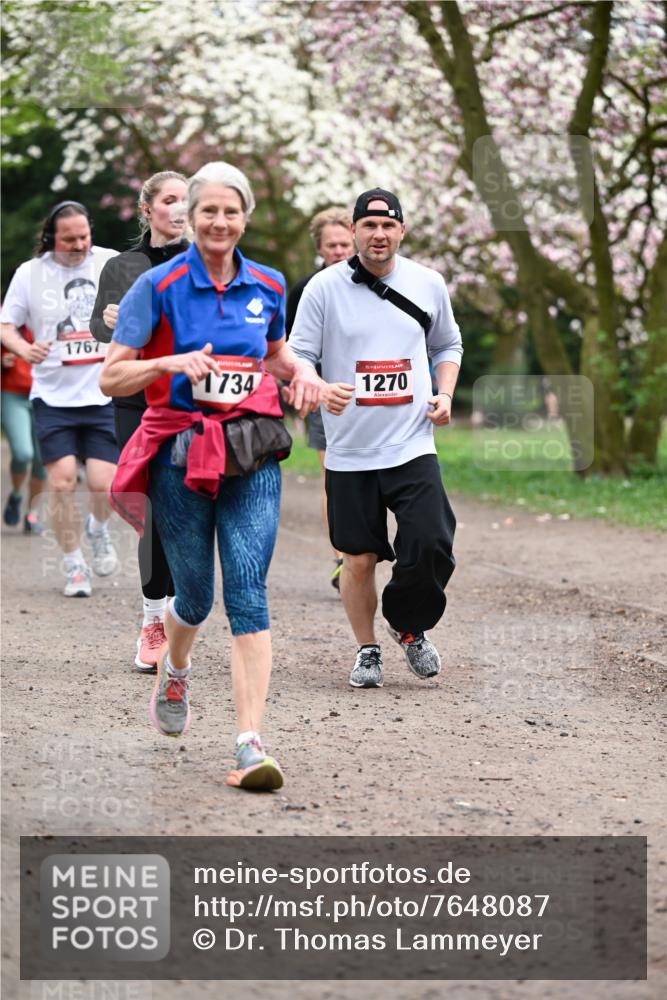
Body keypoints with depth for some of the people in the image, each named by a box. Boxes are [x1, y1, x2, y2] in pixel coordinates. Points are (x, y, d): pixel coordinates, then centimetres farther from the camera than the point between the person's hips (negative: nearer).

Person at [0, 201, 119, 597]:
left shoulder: (113, 264, 1)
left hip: (106, 394, 0)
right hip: (53, 397, 0)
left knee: (104, 483, -6)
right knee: (62, 481, -9)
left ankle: (99, 530, 29)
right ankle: (74, 566, 9)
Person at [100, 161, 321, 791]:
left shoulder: (268, 286, 7)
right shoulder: (158, 286, -4)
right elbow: (111, 378, -5)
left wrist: (301, 371, 6)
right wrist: (170, 363, -22)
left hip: (253, 455, 2)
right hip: (180, 451, -2)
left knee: (247, 591, -10)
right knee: (195, 595, 7)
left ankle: (250, 746, -13)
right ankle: (173, 670, 44)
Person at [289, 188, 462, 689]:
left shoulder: (428, 284, 5)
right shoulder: (325, 287, -4)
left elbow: (448, 345, 21)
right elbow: (297, 357, -2)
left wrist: (445, 393, 3)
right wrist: (320, 390, -23)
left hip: (412, 446, 1)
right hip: (349, 454, -1)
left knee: (431, 547, -12)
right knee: (359, 558, 4)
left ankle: (410, 628, 17)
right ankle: (367, 649, 26)